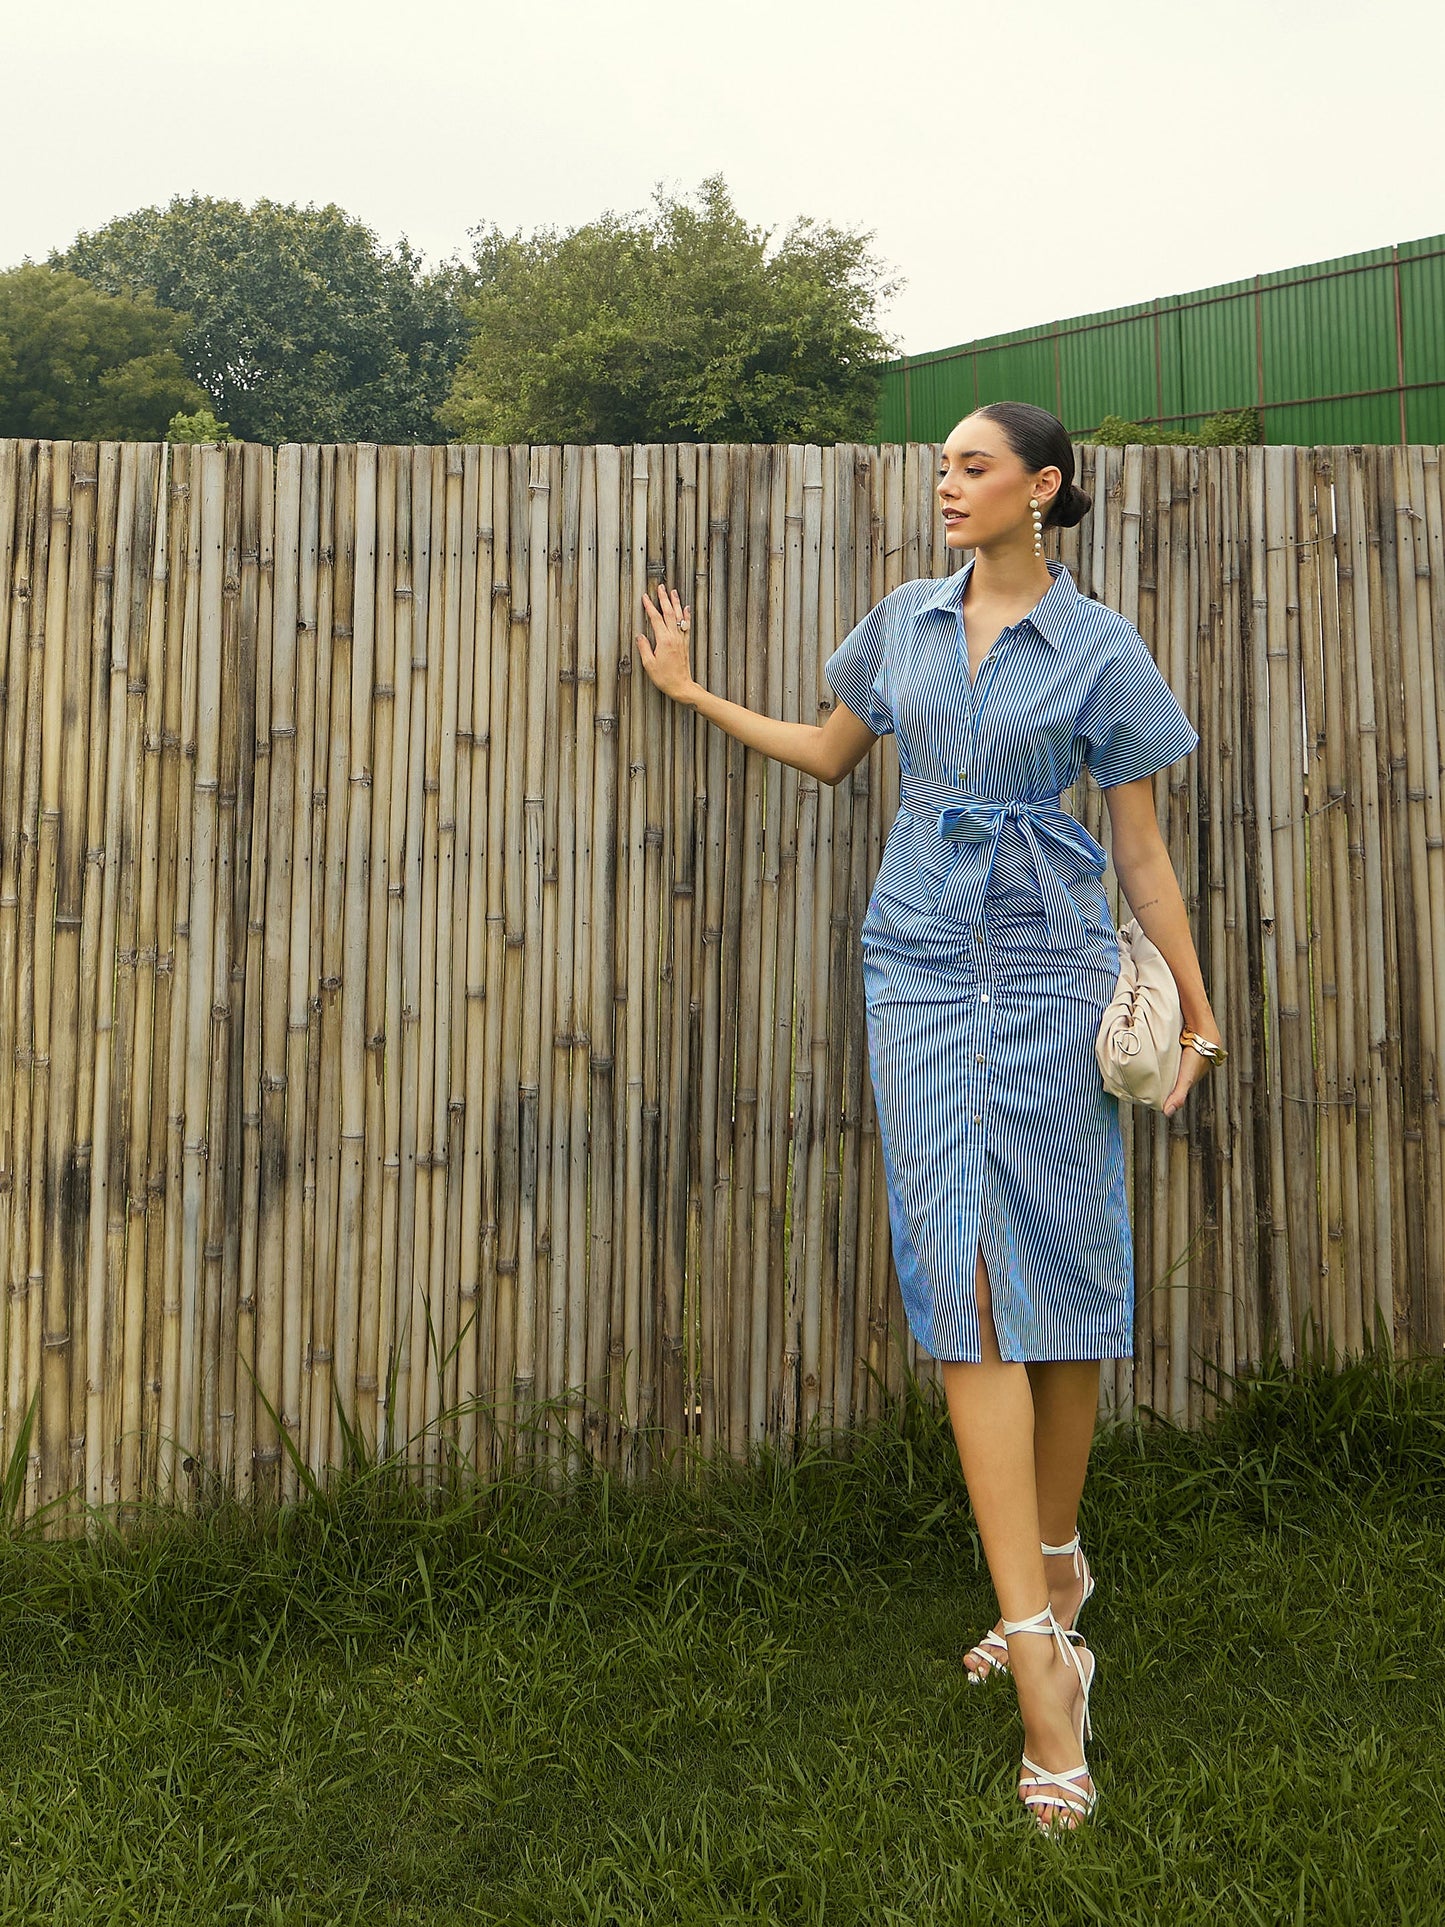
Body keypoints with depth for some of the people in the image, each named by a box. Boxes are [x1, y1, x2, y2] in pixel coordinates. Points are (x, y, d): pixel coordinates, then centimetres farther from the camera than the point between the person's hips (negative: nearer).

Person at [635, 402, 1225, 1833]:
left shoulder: (1097, 650, 1)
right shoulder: (904, 623, 11)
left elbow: (1141, 852, 2)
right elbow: (829, 750, 26)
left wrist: (1196, 1017, 1)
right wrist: (695, 694, 27)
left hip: (1052, 974, -2)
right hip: (922, 969, 2)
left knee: (1061, 1273, 3)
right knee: (966, 1284, -7)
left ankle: (1056, 1564, 28)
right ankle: (1043, 1651, -3)